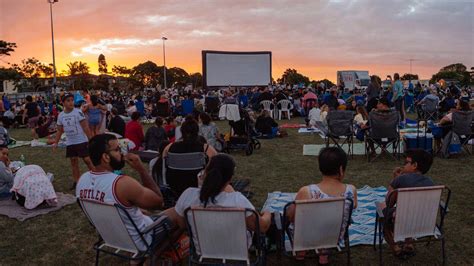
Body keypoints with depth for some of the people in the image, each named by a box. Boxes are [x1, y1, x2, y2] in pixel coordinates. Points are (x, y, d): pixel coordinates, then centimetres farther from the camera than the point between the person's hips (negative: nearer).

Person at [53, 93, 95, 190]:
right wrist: (56, 142, 8)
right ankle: (76, 181, 17)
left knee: (87, 160, -6)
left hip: (82, 141, -5)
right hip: (70, 143, 5)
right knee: (73, 161, 9)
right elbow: (59, 130, 13)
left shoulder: (78, 112, -11)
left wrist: (90, 140, -17)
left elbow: (85, 127, -12)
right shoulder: (61, 115, 4)